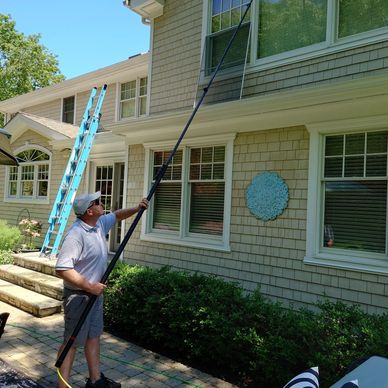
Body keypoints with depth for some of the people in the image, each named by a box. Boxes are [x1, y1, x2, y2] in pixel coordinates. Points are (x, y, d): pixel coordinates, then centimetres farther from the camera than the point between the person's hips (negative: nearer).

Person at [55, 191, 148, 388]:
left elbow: (116, 215, 21)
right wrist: (89, 287, -27)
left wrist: (136, 209, 5)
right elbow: (62, 269, -30)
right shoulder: (75, 235, -26)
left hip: (95, 292, 9)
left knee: (94, 335, 18)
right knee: (73, 341, 3)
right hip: (79, 296, -9)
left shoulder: (99, 224, 1)